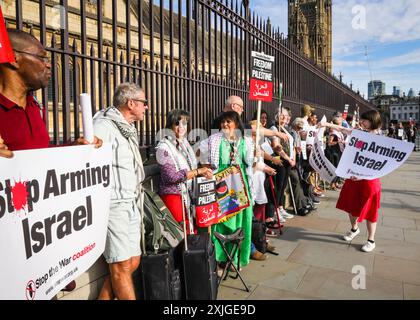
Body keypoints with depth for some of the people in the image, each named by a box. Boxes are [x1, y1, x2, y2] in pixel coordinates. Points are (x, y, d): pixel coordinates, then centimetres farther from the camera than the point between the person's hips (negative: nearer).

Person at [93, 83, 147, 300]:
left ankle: (104, 297, 28)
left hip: (130, 204, 10)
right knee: (122, 266, 0)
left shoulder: (127, 128, 17)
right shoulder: (104, 126, -14)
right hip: (112, 205, -9)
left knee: (133, 262, 14)